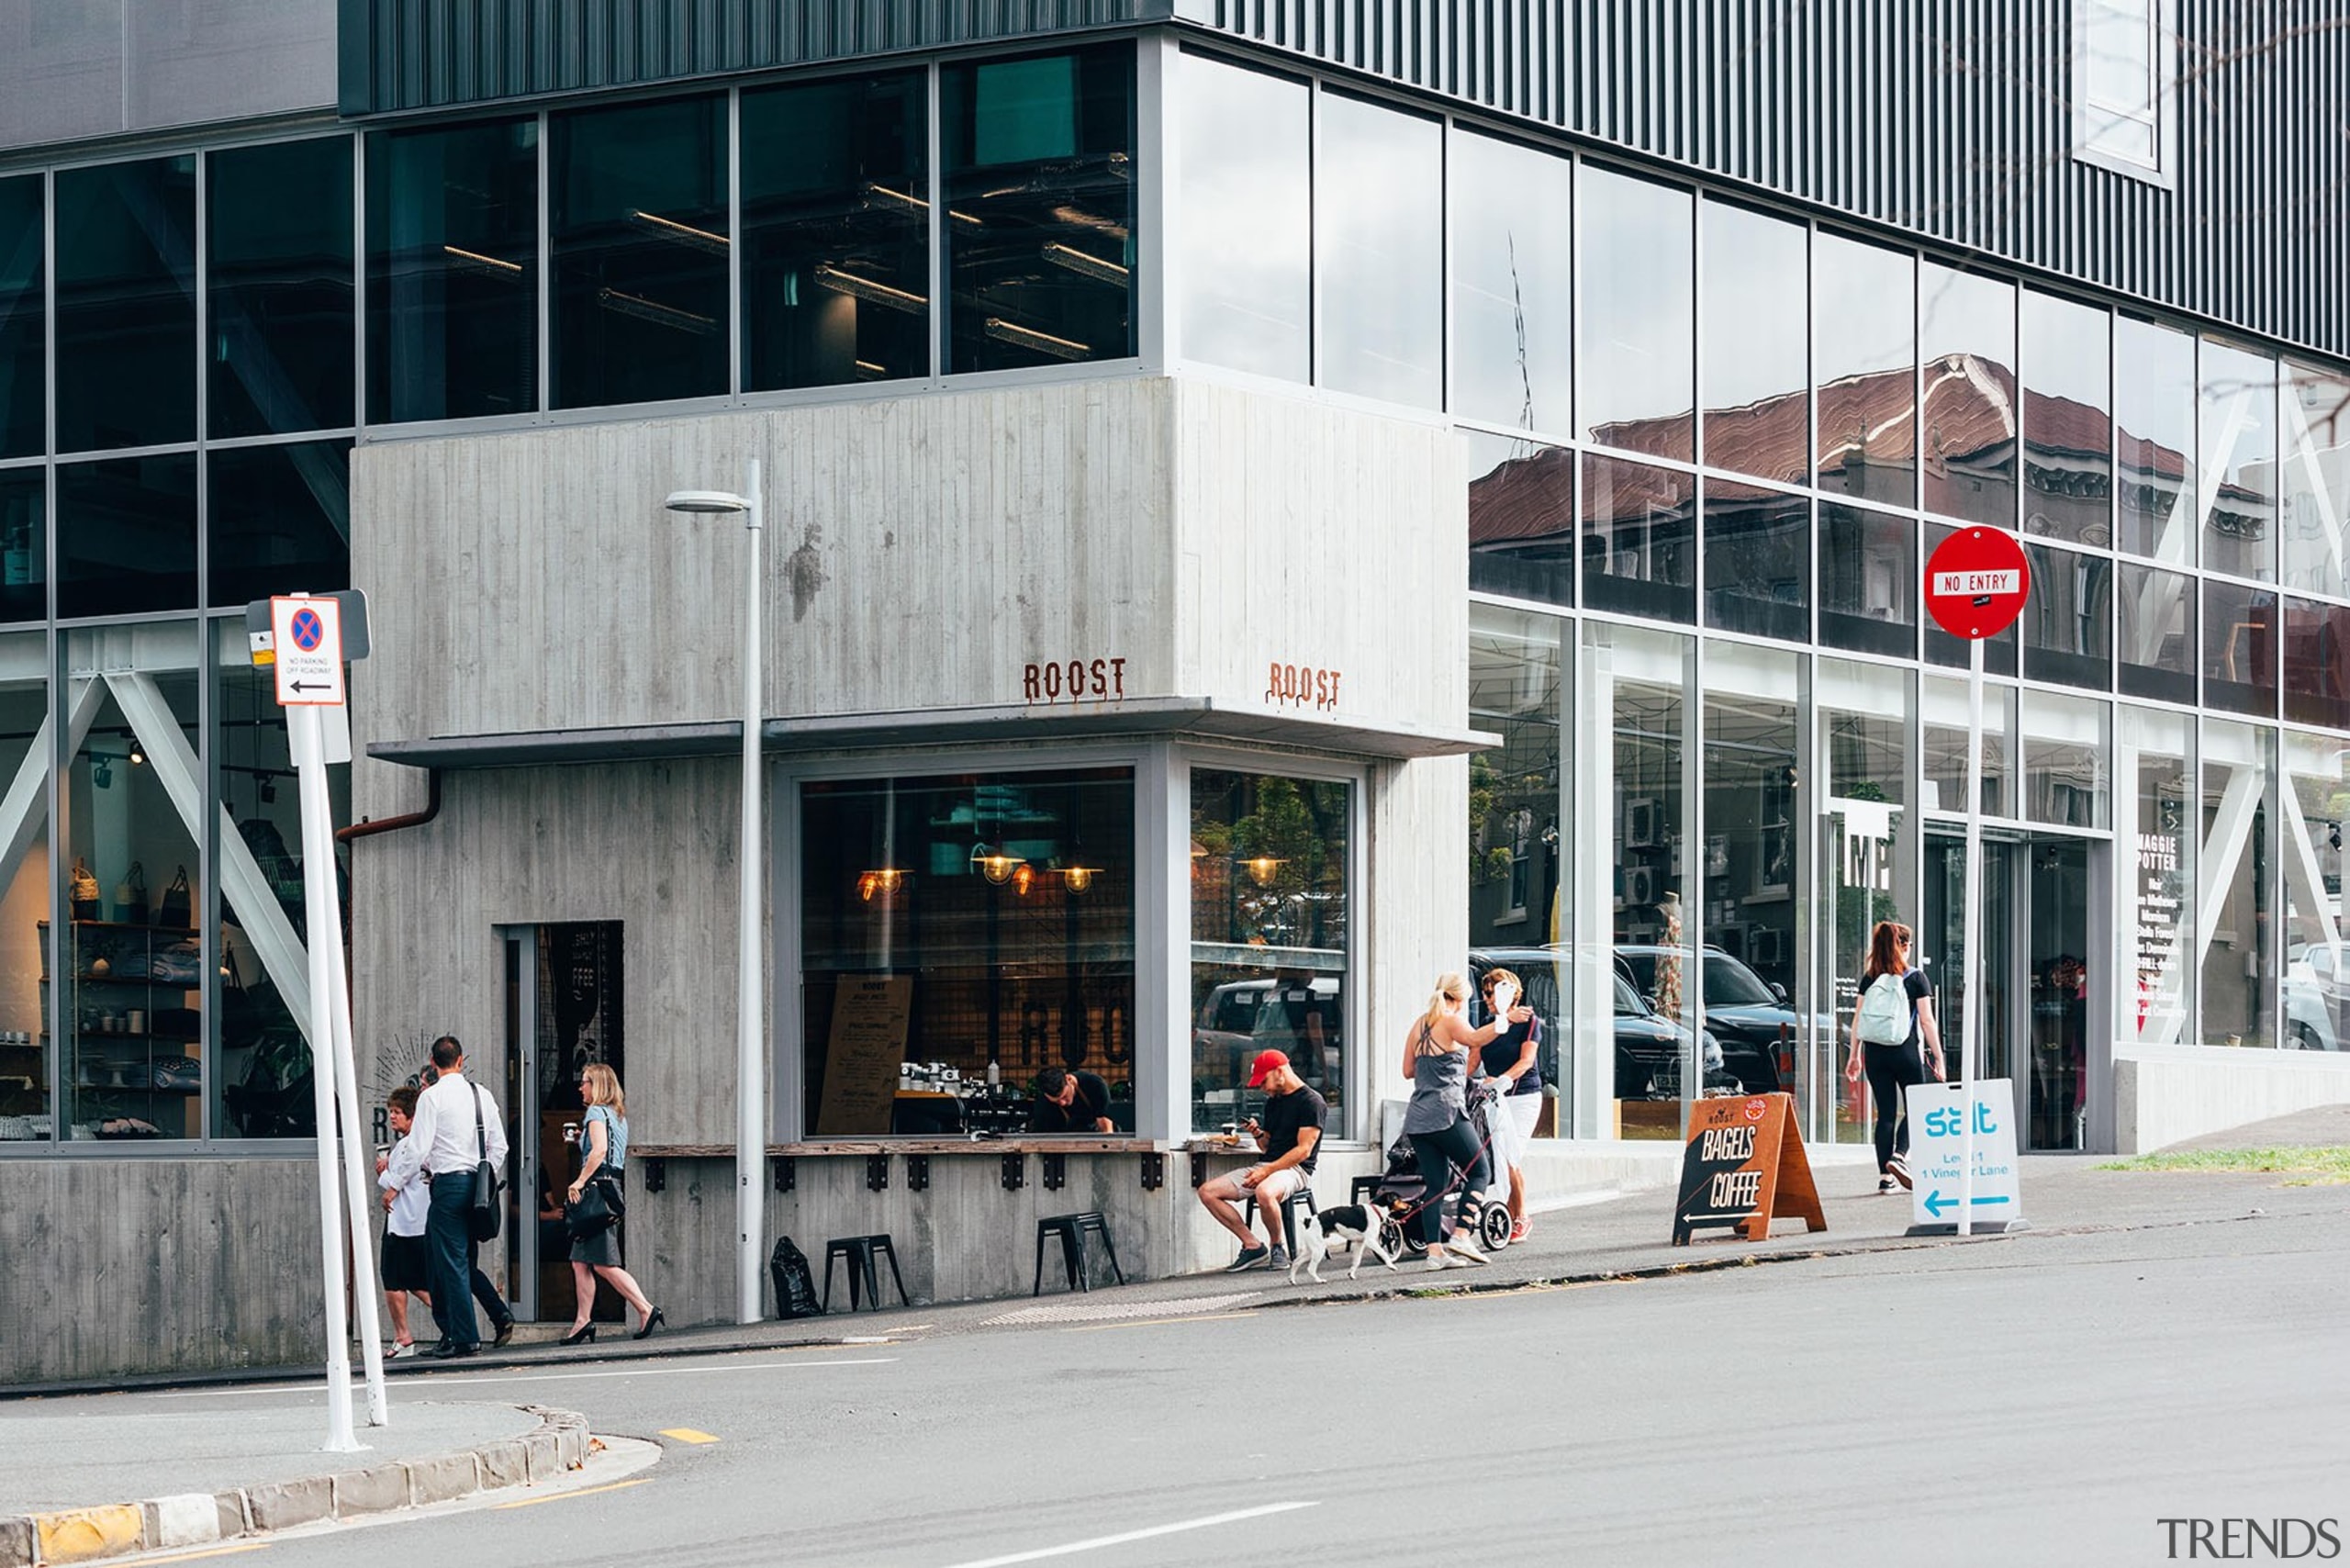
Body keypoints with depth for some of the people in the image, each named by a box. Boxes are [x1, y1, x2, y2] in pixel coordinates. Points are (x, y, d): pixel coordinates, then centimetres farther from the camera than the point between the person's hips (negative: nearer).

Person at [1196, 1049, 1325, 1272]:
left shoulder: (1311, 1102, -7)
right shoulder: (1273, 1102, 20)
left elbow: (1303, 1150, -15)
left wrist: (1267, 1171, -21)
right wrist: (1258, 1134, 2)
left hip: (1295, 1169, -9)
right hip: (1268, 1166, 9)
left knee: (1264, 1192, -42)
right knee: (1207, 1191, -7)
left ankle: (1278, 1246, -15)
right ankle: (1252, 1246, -10)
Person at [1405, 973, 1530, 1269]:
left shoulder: (1419, 1024, 17)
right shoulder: (1452, 1022, -4)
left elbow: (1408, 1070, 21)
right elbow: (1475, 1039, -27)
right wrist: (1505, 1020, -39)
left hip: (1417, 1118, 7)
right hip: (1447, 1113, -7)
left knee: (1435, 1184, 7)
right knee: (1478, 1171, 5)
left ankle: (1434, 1250, -1)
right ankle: (1460, 1236, -8)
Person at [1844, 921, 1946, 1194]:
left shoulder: (1870, 979, 7)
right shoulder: (1916, 979, -2)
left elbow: (1858, 1020, 7)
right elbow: (1927, 1021, -4)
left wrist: (1855, 1056, 14)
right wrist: (1938, 1056, 0)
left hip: (1875, 1052, 3)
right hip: (1906, 1051, -3)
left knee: (1886, 1113, 7)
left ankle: (1885, 1176, 3)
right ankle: (1899, 1156, -15)